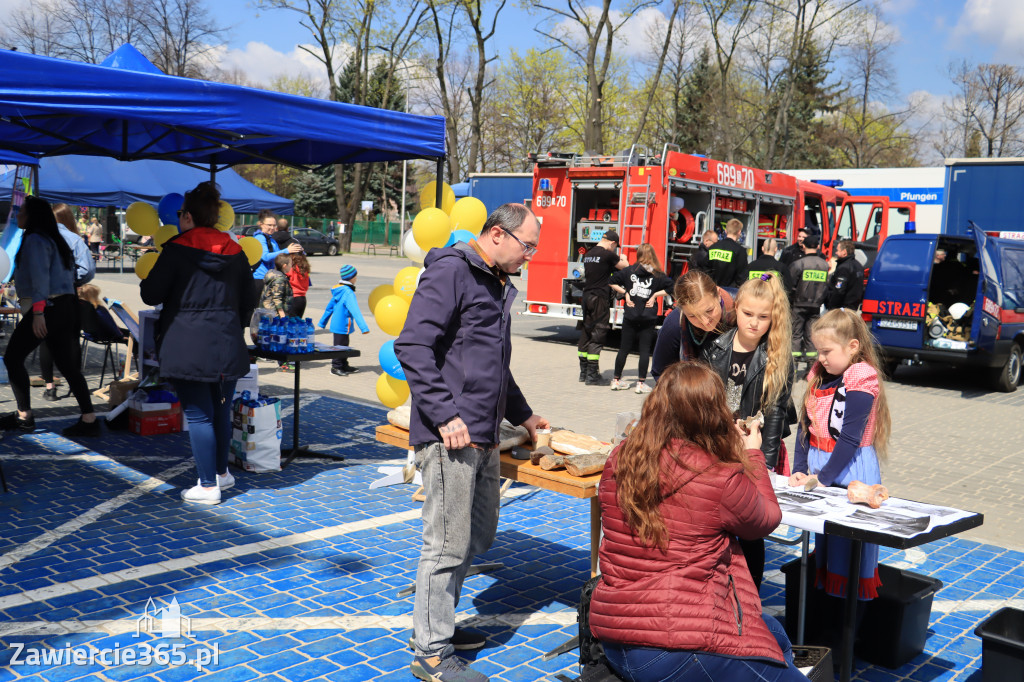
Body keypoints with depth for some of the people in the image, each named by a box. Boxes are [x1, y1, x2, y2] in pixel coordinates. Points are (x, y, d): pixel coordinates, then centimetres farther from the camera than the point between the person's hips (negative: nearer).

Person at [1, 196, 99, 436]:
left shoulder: (34, 240, -9)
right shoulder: (55, 240, 19)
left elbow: (40, 277, -18)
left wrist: (38, 313, -22)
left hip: (46, 307, -9)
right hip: (66, 306, 9)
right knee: (68, 365, 6)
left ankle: (24, 416, 8)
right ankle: (89, 419, 0)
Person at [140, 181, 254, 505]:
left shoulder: (177, 249, -8)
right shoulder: (235, 251, 8)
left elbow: (151, 295, -5)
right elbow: (246, 305, 14)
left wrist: (145, 281, 18)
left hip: (188, 348, -5)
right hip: (227, 346, 5)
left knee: (198, 414, 0)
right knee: (221, 410, 17)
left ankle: (208, 485, 4)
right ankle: (222, 472, 31)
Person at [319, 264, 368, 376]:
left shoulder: (338, 290, 7)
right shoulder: (348, 293, -21)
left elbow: (329, 307, 18)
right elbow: (355, 311, -28)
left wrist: (323, 322, 28)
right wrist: (363, 327, -31)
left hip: (336, 324, 9)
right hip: (342, 326, -9)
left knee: (344, 345, 19)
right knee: (340, 346, 1)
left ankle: (344, 366, 29)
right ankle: (336, 367, 9)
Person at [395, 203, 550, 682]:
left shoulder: (497, 284, 19)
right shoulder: (451, 271, -11)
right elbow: (412, 347, -19)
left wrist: (522, 415, 30)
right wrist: (445, 415, -22)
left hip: (483, 437, 10)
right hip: (451, 436, -10)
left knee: (478, 535, 17)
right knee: (448, 544, -3)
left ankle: (435, 625, 33)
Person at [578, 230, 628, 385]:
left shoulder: (588, 254, 12)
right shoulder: (608, 255, -11)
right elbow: (625, 266, -1)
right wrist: (623, 259, 23)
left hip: (587, 296, 8)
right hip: (600, 298, -8)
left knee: (585, 333, 13)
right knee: (597, 336, -5)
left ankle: (583, 372, 19)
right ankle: (592, 375, -5)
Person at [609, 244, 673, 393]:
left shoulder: (629, 270, 1)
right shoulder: (658, 274, -3)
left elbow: (613, 283, 1)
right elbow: (670, 287, -9)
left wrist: (625, 293, 4)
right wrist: (655, 295, -3)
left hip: (630, 317, 2)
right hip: (648, 318, -2)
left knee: (624, 348, 10)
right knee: (645, 350, 3)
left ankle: (616, 380, 17)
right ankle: (641, 383, 3)